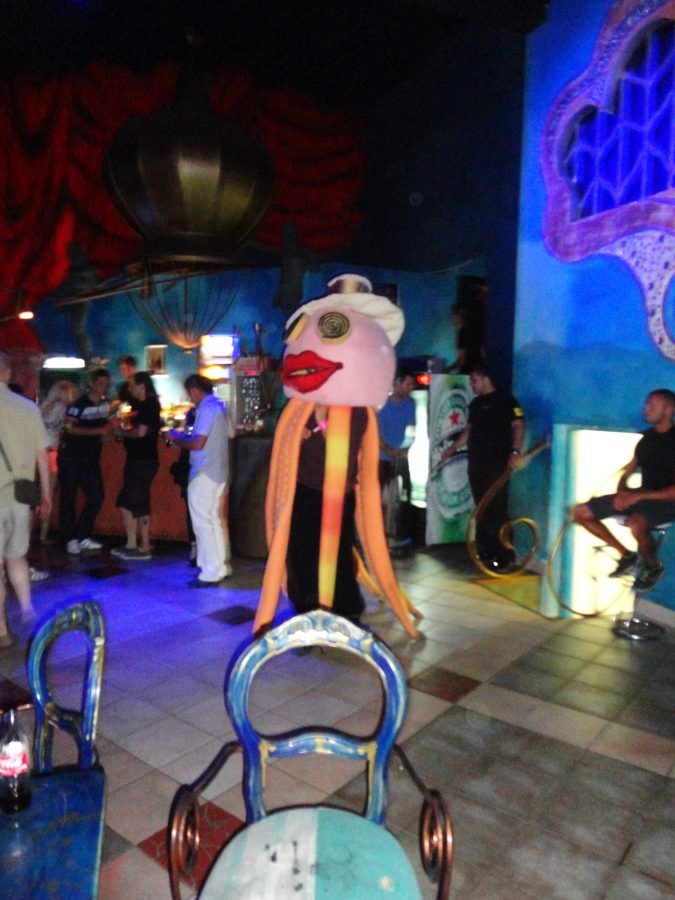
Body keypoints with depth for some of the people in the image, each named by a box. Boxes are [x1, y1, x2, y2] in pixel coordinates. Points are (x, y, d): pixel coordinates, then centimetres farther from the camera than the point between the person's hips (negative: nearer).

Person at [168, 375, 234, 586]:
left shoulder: (206, 408, -16)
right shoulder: (219, 406, 12)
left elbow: (198, 443, -23)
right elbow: (230, 433, 22)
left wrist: (177, 438, -5)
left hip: (205, 474, -10)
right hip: (219, 472, 10)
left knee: (203, 523, -3)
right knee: (217, 520, 16)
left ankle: (211, 573, 1)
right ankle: (222, 566, 24)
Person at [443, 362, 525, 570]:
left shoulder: (505, 399, -3)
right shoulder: (475, 403, 19)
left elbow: (518, 426, -10)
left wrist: (515, 452, -21)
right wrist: (453, 447, 22)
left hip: (496, 463, -7)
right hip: (476, 463, 7)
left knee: (497, 510, -9)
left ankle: (504, 555, -3)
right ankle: (485, 551, 16)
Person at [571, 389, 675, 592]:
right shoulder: (647, 437, 9)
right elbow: (628, 471, 13)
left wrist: (639, 496, -25)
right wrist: (621, 493, -7)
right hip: (640, 495, 8)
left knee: (635, 524, -42)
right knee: (580, 512, -4)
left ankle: (653, 566, -7)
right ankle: (626, 555, 10)